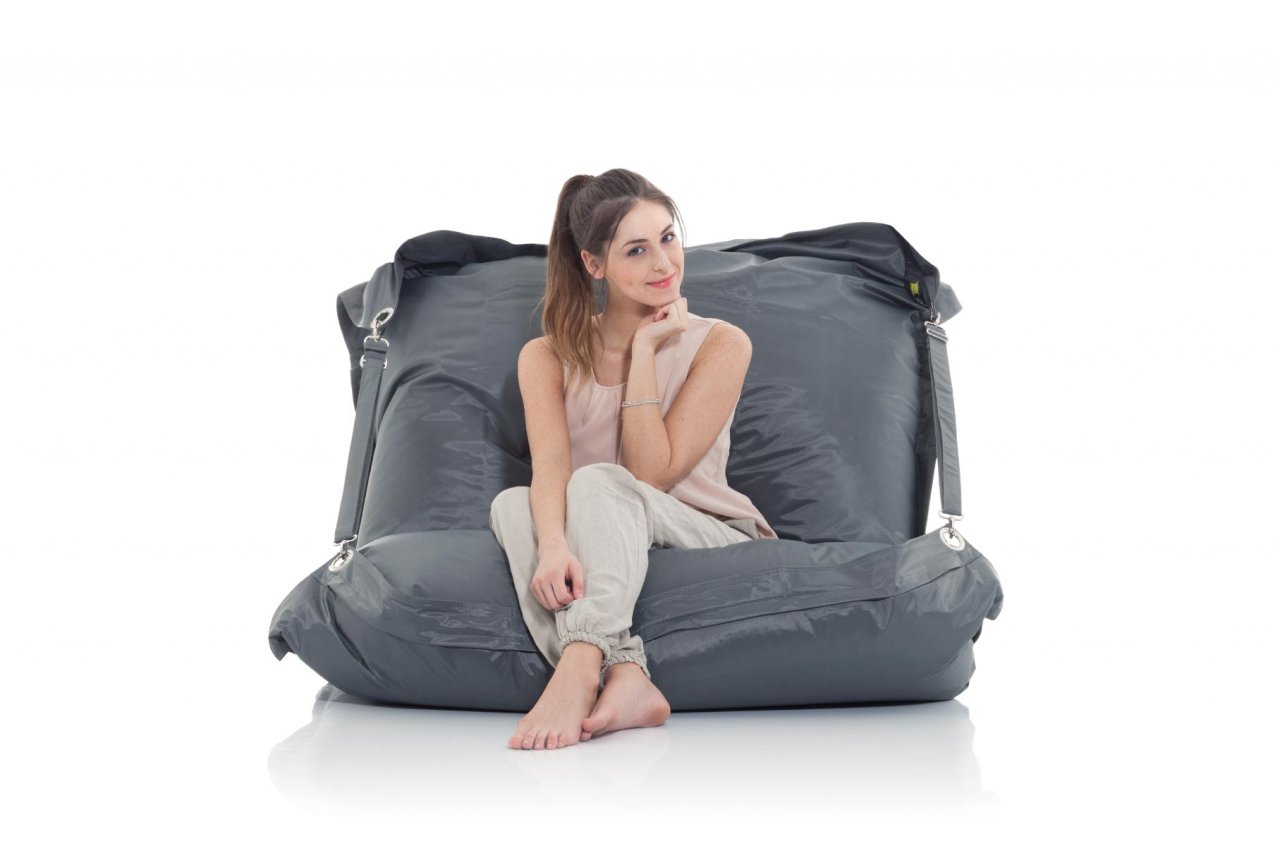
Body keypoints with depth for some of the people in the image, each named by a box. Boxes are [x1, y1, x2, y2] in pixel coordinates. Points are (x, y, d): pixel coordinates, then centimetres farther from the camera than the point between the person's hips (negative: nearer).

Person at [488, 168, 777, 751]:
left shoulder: (720, 345, -3)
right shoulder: (547, 357, 4)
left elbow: (652, 474, -10)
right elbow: (550, 468, -14)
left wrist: (645, 351, -11)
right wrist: (553, 544, -36)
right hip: (599, 556, 3)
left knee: (599, 482, -30)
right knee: (510, 504, -27)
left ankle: (578, 672, -53)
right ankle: (624, 680, -47)